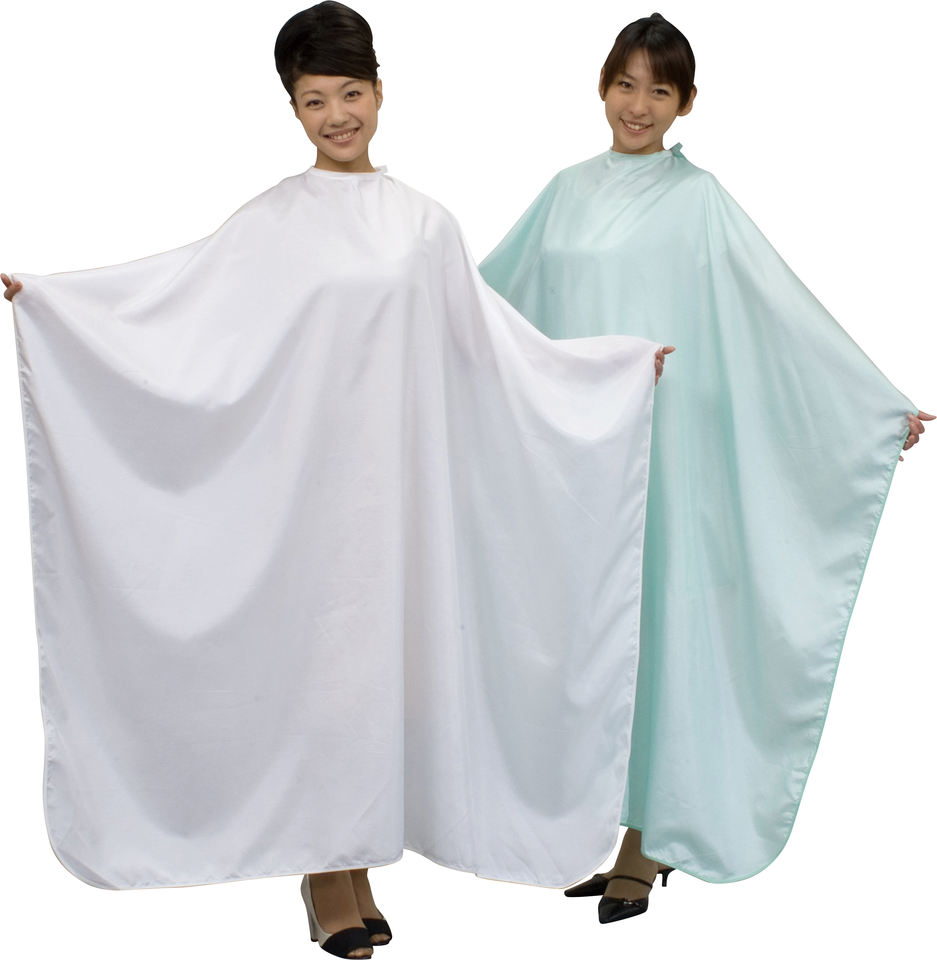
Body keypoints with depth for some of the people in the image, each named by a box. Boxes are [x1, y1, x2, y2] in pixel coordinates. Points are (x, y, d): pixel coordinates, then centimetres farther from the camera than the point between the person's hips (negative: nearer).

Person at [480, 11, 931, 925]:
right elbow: (486, 286, 23)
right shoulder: (569, 191, 12)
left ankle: (646, 843, 9)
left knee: (650, 622, -2)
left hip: (652, 446, -4)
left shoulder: (696, 198, -2)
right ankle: (603, 825, 17)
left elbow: (785, 307, -6)